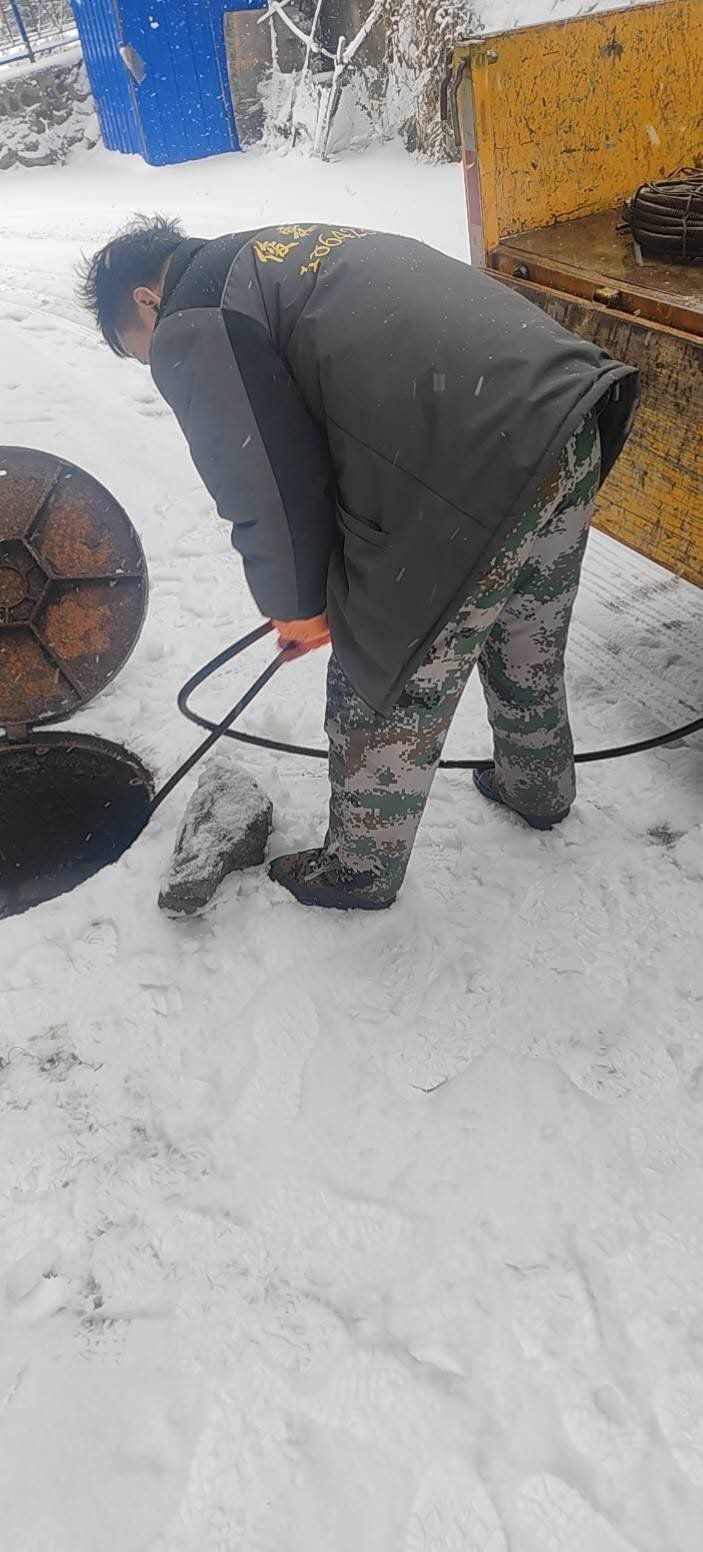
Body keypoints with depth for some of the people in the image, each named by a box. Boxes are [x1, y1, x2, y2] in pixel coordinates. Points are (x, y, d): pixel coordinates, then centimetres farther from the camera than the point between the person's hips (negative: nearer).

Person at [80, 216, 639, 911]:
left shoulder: (192, 329, -1)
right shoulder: (293, 247, 27)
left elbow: (267, 492, -8)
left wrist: (296, 605, 12)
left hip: (473, 482, -9)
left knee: (383, 698, 10)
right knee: (530, 649, 30)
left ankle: (361, 869, 33)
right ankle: (538, 788, 55)